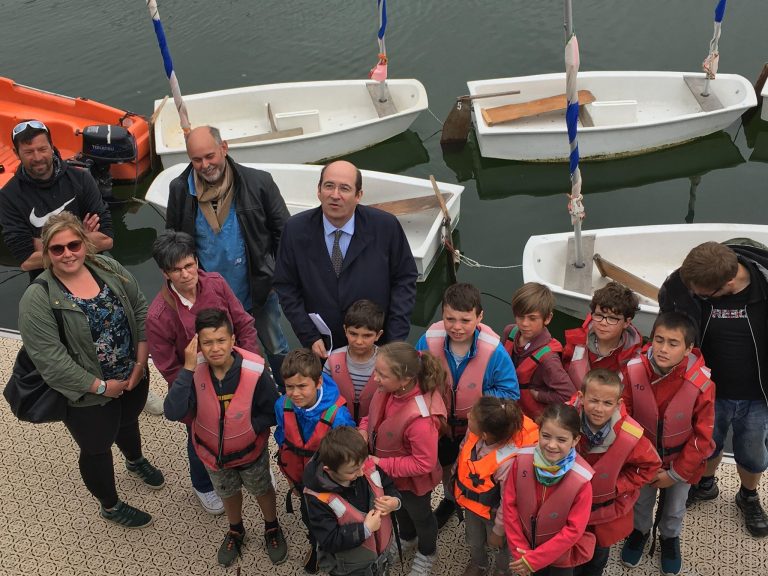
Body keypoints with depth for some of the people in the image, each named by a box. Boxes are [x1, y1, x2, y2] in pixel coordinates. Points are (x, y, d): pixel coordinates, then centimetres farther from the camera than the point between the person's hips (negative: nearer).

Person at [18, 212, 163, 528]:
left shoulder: (108, 267, -10)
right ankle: (110, 506, 43)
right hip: (88, 394, -5)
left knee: (128, 422, 32)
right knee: (97, 449, 17)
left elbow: (140, 309, -3)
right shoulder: (38, 298, -24)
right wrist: (101, 386, -21)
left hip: (133, 376, 5)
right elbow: (50, 359, -25)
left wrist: (141, 360, -10)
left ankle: (135, 460, 64)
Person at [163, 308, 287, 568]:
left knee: (263, 490, 26)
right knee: (228, 494, 29)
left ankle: (272, 528, 57)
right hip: (212, 452, 2)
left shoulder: (255, 372, -32)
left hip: (251, 451, -2)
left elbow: (273, 413, -18)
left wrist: (248, 428, -30)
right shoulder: (196, 370, -27)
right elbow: (173, 413, -38)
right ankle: (236, 531, 59)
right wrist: (188, 369, -41)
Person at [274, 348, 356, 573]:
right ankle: (315, 546, 65)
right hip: (301, 478, 4)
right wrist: (291, 477, 7)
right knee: (308, 516, 33)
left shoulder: (338, 415, -39)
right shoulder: (282, 406, -24)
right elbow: (282, 438, -3)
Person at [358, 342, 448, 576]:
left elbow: (424, 463, -33)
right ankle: (408, 539, 67)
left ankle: (427, 554, 58)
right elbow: (374, 414, 0)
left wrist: (382, 465, -29)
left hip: (413, 480, -6)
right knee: (399, 507, 35)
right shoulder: (387, 389, -24)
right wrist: (364, 430, -19)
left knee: (419, 514, 26)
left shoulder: (420, 419, -44)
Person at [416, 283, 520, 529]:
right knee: (443, 465, 30)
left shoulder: (494, 351, -33)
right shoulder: (429, 341, -27)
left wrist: (482, 400, -33)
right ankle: (449, 499, 62)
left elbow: (510, 393, -22)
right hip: (440, 421, 2)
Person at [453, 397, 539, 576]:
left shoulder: (509, 462, -44)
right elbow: (463, 450, -3)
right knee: (474, 540, 33)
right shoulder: (474, 430, -29)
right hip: (471, 501, 5)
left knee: (500, 546, 29)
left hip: (492, 512, -5)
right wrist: (455, 476, 12)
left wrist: (498, 531, -12)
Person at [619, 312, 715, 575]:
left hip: (680, 460, -1)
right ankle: (640, 531, 55)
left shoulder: (702, 384, -28)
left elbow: (702, 438, -16)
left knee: (674, 508, 23)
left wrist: (676, 473, -13)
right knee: (641, 501, 24)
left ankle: (670, 538, 54)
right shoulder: (634, 371, -26)